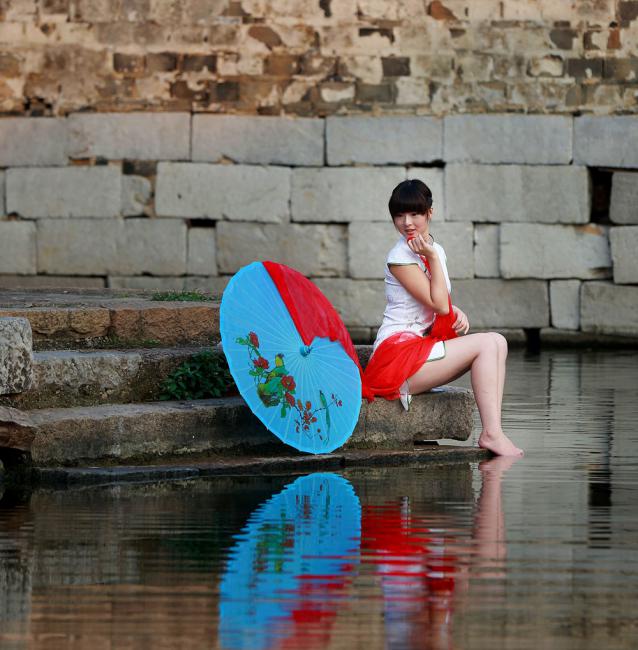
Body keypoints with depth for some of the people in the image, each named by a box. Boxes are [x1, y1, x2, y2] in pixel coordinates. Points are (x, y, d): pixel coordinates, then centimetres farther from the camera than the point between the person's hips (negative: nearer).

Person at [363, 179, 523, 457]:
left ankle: (492, 430, -16)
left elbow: (443, 304, 24)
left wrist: (458, 314, 2)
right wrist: (432, 258, -14)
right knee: (486, 344, -16)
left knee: (498, 342, -5)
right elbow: (438, 304, -15)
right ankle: (491, 433, -20)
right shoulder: (400, 257, -12)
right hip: (397, 353, -8)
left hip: (421, 346, 8)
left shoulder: (436, 249, 15)